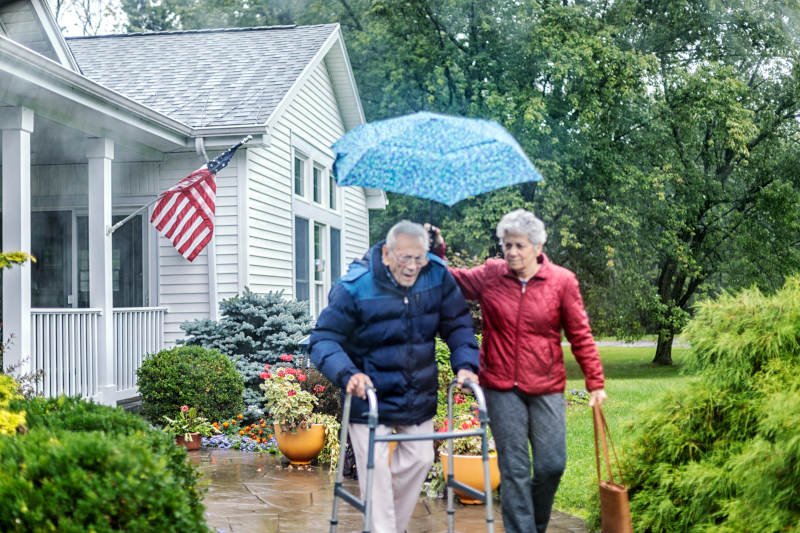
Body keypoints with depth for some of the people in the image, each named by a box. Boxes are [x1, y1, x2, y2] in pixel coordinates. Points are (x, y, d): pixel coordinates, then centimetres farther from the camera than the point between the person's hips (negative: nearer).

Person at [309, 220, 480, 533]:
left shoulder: (438, 276, -10)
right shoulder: (354, 287, -21)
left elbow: (458, 324, 1)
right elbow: (323, 339, -19)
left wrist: (465, 364, -16)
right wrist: (347, 374, -37)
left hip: (419, 396, 5)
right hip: (371, 396, -5)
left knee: (419, 460, 13)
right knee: (376, 470, -7)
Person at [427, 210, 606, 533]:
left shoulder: (562, 281, -4)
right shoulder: (489, 276, -1)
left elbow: (580, 336, -1)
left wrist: (595, 382, 0)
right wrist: (437, 252, -7)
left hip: (546, 388, 0)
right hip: (501, 388, 0)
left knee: (552, 465, 5)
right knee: (514, 469, 2)